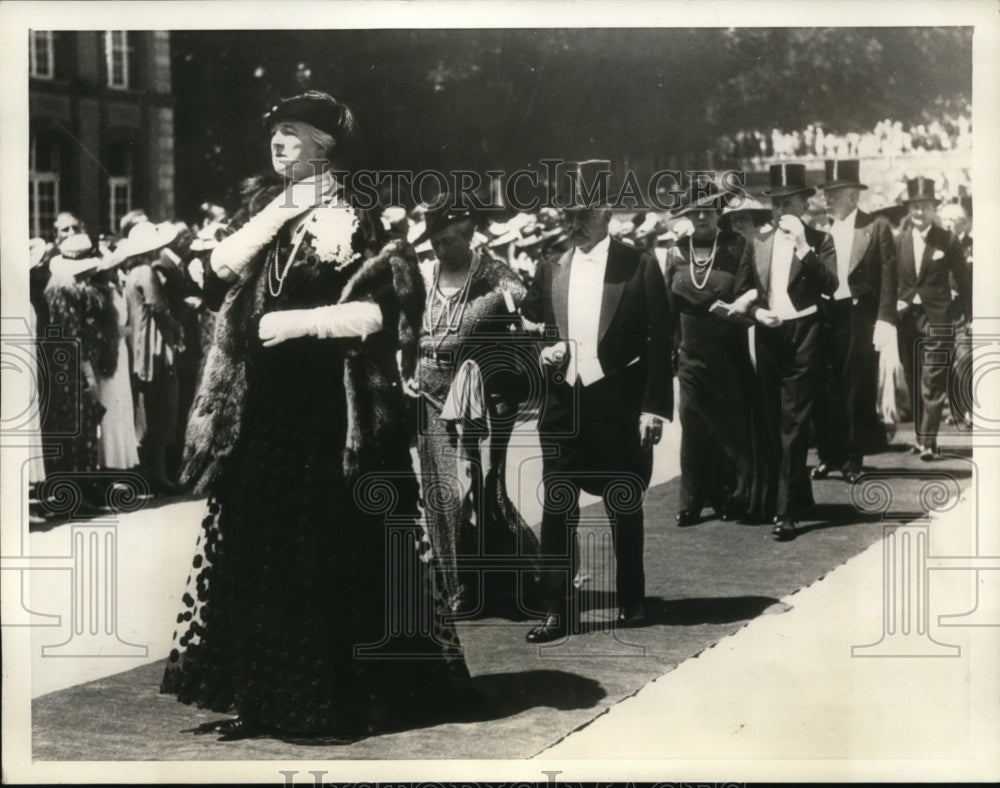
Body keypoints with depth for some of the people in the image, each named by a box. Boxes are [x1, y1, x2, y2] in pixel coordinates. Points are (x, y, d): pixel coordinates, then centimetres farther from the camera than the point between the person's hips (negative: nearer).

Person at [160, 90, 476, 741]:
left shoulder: (354, 217, -4)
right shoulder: (263, 205, 13)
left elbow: (381, 310, -14)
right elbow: (220, 271, 0)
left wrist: (294, 323, -13)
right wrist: (275, 214, -8)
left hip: (329, 407, -6)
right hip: (262, 404, 6)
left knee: (330, 552, 0)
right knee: (257, 548, 7)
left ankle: (334, 696, 10)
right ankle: (265, 693, 17)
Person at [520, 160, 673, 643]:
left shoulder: (639, 267, -3)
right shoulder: (549, 269, 8)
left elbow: (659, 343, -5)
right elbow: (531, 326, 18)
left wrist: (655, 407, -11)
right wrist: (542, 351, -5)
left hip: (618, 405, -3)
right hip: (563, 405, 3)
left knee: (624, 508, 10)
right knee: (557, 509, 0)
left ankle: (631, 599, 27)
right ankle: (556, 609, 6)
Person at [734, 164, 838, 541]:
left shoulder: (819, 240, 1)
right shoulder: (757, 243, 12)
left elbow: (829, 285, -13)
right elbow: (742, 290, 15)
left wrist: (802, 246, -19)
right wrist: (756, 311, -4)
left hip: (803, 337, -5)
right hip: (767, 337, 5)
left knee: (793, 424, -10)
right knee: (774, 425, 10)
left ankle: (787, 512, -10)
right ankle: (799, 496, 26)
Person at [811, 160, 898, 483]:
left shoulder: (877, 228, 1)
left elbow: (888, 278, -4)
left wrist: (884, 322, -11)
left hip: (859, 318, -3)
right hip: (824, 317, 3)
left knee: (858, 390, 1)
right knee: (825, 390, 5)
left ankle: (853, 457, 11)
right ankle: (829, 454, 15)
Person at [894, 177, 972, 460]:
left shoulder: (948, 241, -2)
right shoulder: (899, 242, 7)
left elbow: (963, 280, 0)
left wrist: (967, 315, -1)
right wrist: (895, 305, 0)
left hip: (937, 318, -4)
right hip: (907, 318, 4)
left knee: (932, 383, -8)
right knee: (914, 383, 9)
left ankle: (928, 441, -7)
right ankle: (920, 435, 18)